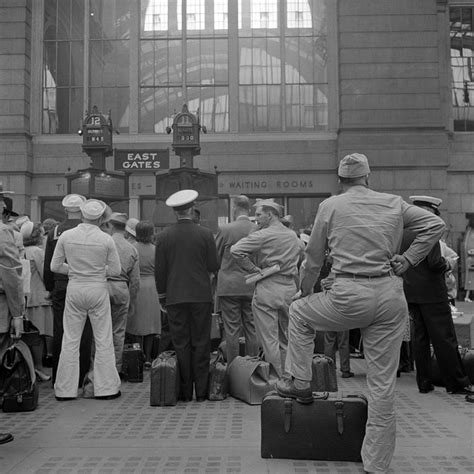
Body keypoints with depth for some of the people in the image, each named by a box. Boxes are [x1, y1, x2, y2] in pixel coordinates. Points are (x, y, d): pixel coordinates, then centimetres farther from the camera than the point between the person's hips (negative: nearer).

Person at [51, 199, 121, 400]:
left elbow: (55, 266, 1)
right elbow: (115, 270, -3)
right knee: (103, 340, 7)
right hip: (98, 289, -2)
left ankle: (65, 389, 14)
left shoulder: (66, 236, -3)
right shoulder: (106, 239, -8)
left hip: (74, 289, 2)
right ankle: (106, 387, 12)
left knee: (70, 340, 9)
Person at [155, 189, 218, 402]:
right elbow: (213, 266, -2)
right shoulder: (205, 234, -5)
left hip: (175, 297, 1)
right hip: (201, 295, 0)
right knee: (200, 344, 7)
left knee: (181, 345, 6)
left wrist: (162, 295, 12)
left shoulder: (164, 236, -2)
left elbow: (159, 270, 1)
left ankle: (185, 391, 10)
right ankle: (201, 391, 10)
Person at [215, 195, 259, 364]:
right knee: (252, 329, 10)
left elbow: (215, 258, 1)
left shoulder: (225, 229, -9)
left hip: (230, 286, -3)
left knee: (232, 330, 3)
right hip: (252, 286, 3)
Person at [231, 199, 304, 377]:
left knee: (269, 338, 1)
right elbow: (303, 252, 25)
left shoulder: (263, 235, -11)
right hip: (290, 288, 7)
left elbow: (236, 250, -19)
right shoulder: (293, 236, 10)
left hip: (268, 288, -7)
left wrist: (252, 268, -8)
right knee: (287, 337, 16)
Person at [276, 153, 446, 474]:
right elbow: (436, 225, 6)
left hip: (350, 297, -3)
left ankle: (300, 384, 26)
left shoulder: (330, 206, 5)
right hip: (392, 297, 3)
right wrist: (406, 261, 7)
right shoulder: (394, 203, 10)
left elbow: (314, 259, 11)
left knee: (298, 312, 26)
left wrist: (303, 294, 25)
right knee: (383, 385, 9)